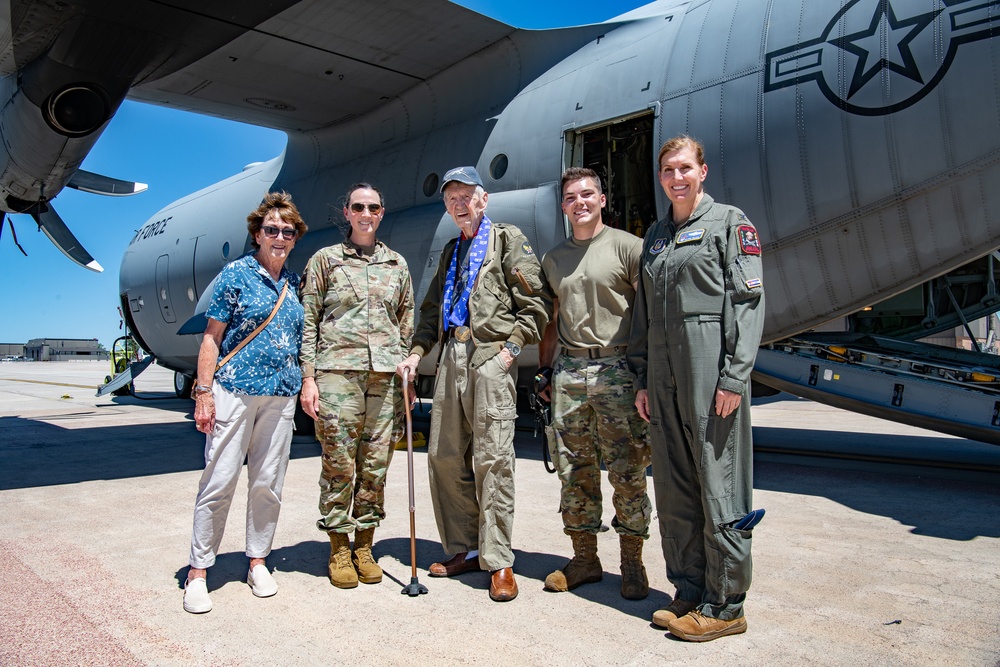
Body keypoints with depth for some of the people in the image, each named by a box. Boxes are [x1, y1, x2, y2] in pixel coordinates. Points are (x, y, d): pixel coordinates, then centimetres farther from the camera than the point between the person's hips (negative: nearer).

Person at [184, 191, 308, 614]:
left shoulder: (294, 283, 12)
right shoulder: (236, 274, -1)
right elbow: (212, 338, -3)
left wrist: (306, 386, 10)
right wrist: (203, 393, -9)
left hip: (281, 395, 4)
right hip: (234, 390, -4)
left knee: (268, 483, 9)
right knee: (219, 481, -2)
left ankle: (257, 561, 23)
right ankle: (198, 572, 10)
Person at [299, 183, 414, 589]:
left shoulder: (397, 264, 15)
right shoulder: (325, 259, 8)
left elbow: (407, 324, 17)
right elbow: (308, 323, 4)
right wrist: (308, 378, -4)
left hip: (386, 373, 3)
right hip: (337, 370, -2)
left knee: (376, 462, 4)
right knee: (339, 462, -2)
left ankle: (364, 547, 17)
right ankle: (339, 551, 12)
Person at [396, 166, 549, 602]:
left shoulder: (508, 240, 4)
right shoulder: (451, 251, 25)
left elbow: (535, 303, -3)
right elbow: (433, 308, 25)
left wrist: (512, 346, -12)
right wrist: (416, 352, 13)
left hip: (491, 354, -7)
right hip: (452, 354, 7)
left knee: (492, 458, -8)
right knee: (443, 455, 7)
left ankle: (498, 561, 0)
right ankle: (465, 549, 20)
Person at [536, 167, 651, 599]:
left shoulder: (627, 247, 1)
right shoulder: (553, 259, 16)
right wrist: (544, 371, 16)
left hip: (617, 371, -5)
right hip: (568, 373, 5)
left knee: (627, 473, -1)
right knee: (574, 471, 8)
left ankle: (632, 564, 13)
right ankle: (584, 559, 21)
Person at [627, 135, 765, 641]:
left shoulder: (729, 221, 3)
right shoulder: (655, 235, 20)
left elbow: (747, 301, -7)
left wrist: (734, 376, -15)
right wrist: (642, 379, 13)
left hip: (711, 369, -6)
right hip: (663, 374, 6)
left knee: (718, 485, -2)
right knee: (673, 489, 8)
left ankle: (724, 604, 9)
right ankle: (690, 591, 21)